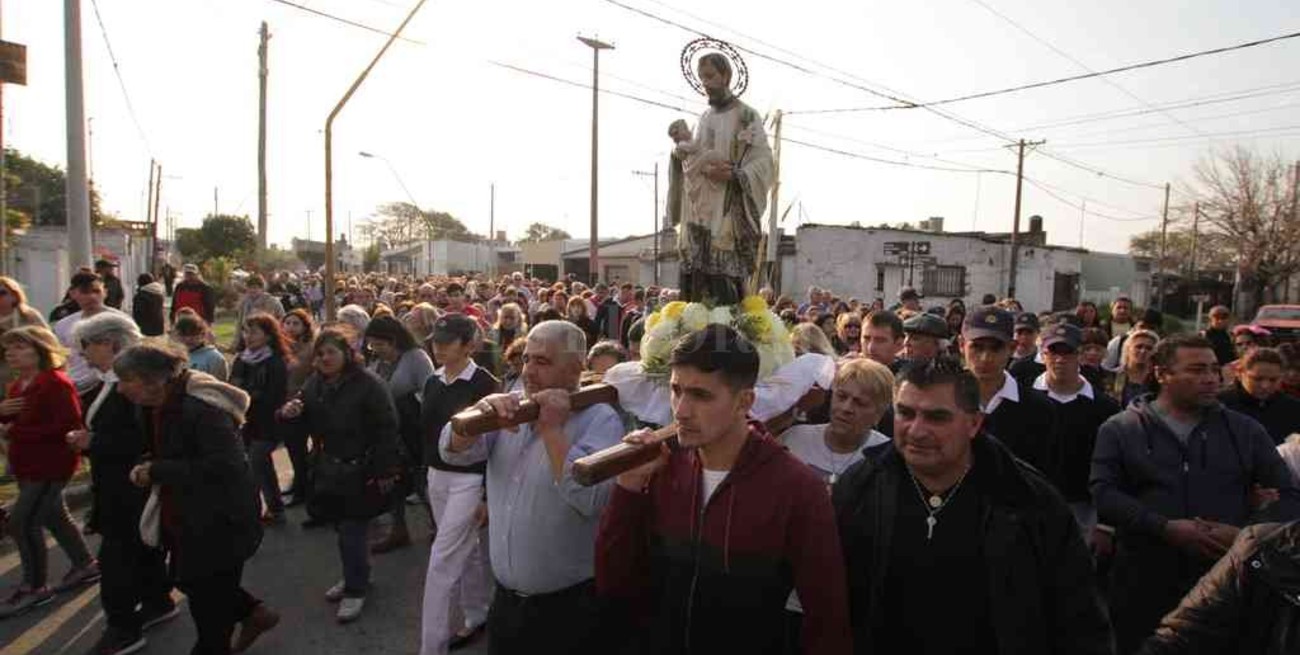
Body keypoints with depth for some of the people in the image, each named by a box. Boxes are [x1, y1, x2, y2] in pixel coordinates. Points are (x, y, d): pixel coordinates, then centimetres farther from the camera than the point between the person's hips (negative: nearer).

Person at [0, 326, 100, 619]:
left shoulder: (56, 383, -19)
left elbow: (68, 425, -27)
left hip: (50, 465, -10)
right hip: (26, 465, 10)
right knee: (54, 517, 17)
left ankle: (34, 588, 8)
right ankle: (85, 565, 32)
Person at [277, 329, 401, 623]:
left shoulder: (368, 383, -17)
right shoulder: (314, 383, 5)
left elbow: (386, 430, -18)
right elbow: (308, 425, 15)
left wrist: (384, 472, -19)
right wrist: (291, 415, -8)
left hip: (360, 470, -7)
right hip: (328, 467, 7)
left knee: (351, 531, -1)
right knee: (343, 526, 17)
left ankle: (356, 590, 16)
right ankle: (356, 576, 37)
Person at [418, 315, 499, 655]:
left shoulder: (483, 383, -16)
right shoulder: (433, 381, 5)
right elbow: (426, 429, 13)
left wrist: (489, 494, -15)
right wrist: (427, 474, 13)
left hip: (469, 478, -7)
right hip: (436, 476, 7)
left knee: (442, 560, -4)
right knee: (466, 550, 19)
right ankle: (476, 616, 37)